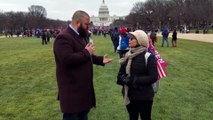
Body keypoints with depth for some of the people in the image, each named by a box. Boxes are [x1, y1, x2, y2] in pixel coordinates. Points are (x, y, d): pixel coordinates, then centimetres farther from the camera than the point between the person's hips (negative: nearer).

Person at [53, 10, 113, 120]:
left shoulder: (81, 36, 14)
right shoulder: (63, 37, -20)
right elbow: (67, 60, -33)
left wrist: (100, 59, 11)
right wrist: (86, 52, -22)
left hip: (84, 86, 10)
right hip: (72, 90, -10)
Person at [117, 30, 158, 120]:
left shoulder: (148, 57, -14)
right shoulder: (128, 55, 5)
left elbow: (153, 77, -21)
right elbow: (120, 74, 5)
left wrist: (134, 80, -24)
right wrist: (124, 79, -18)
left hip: (144, 97, -5)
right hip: (129, 95, 6)